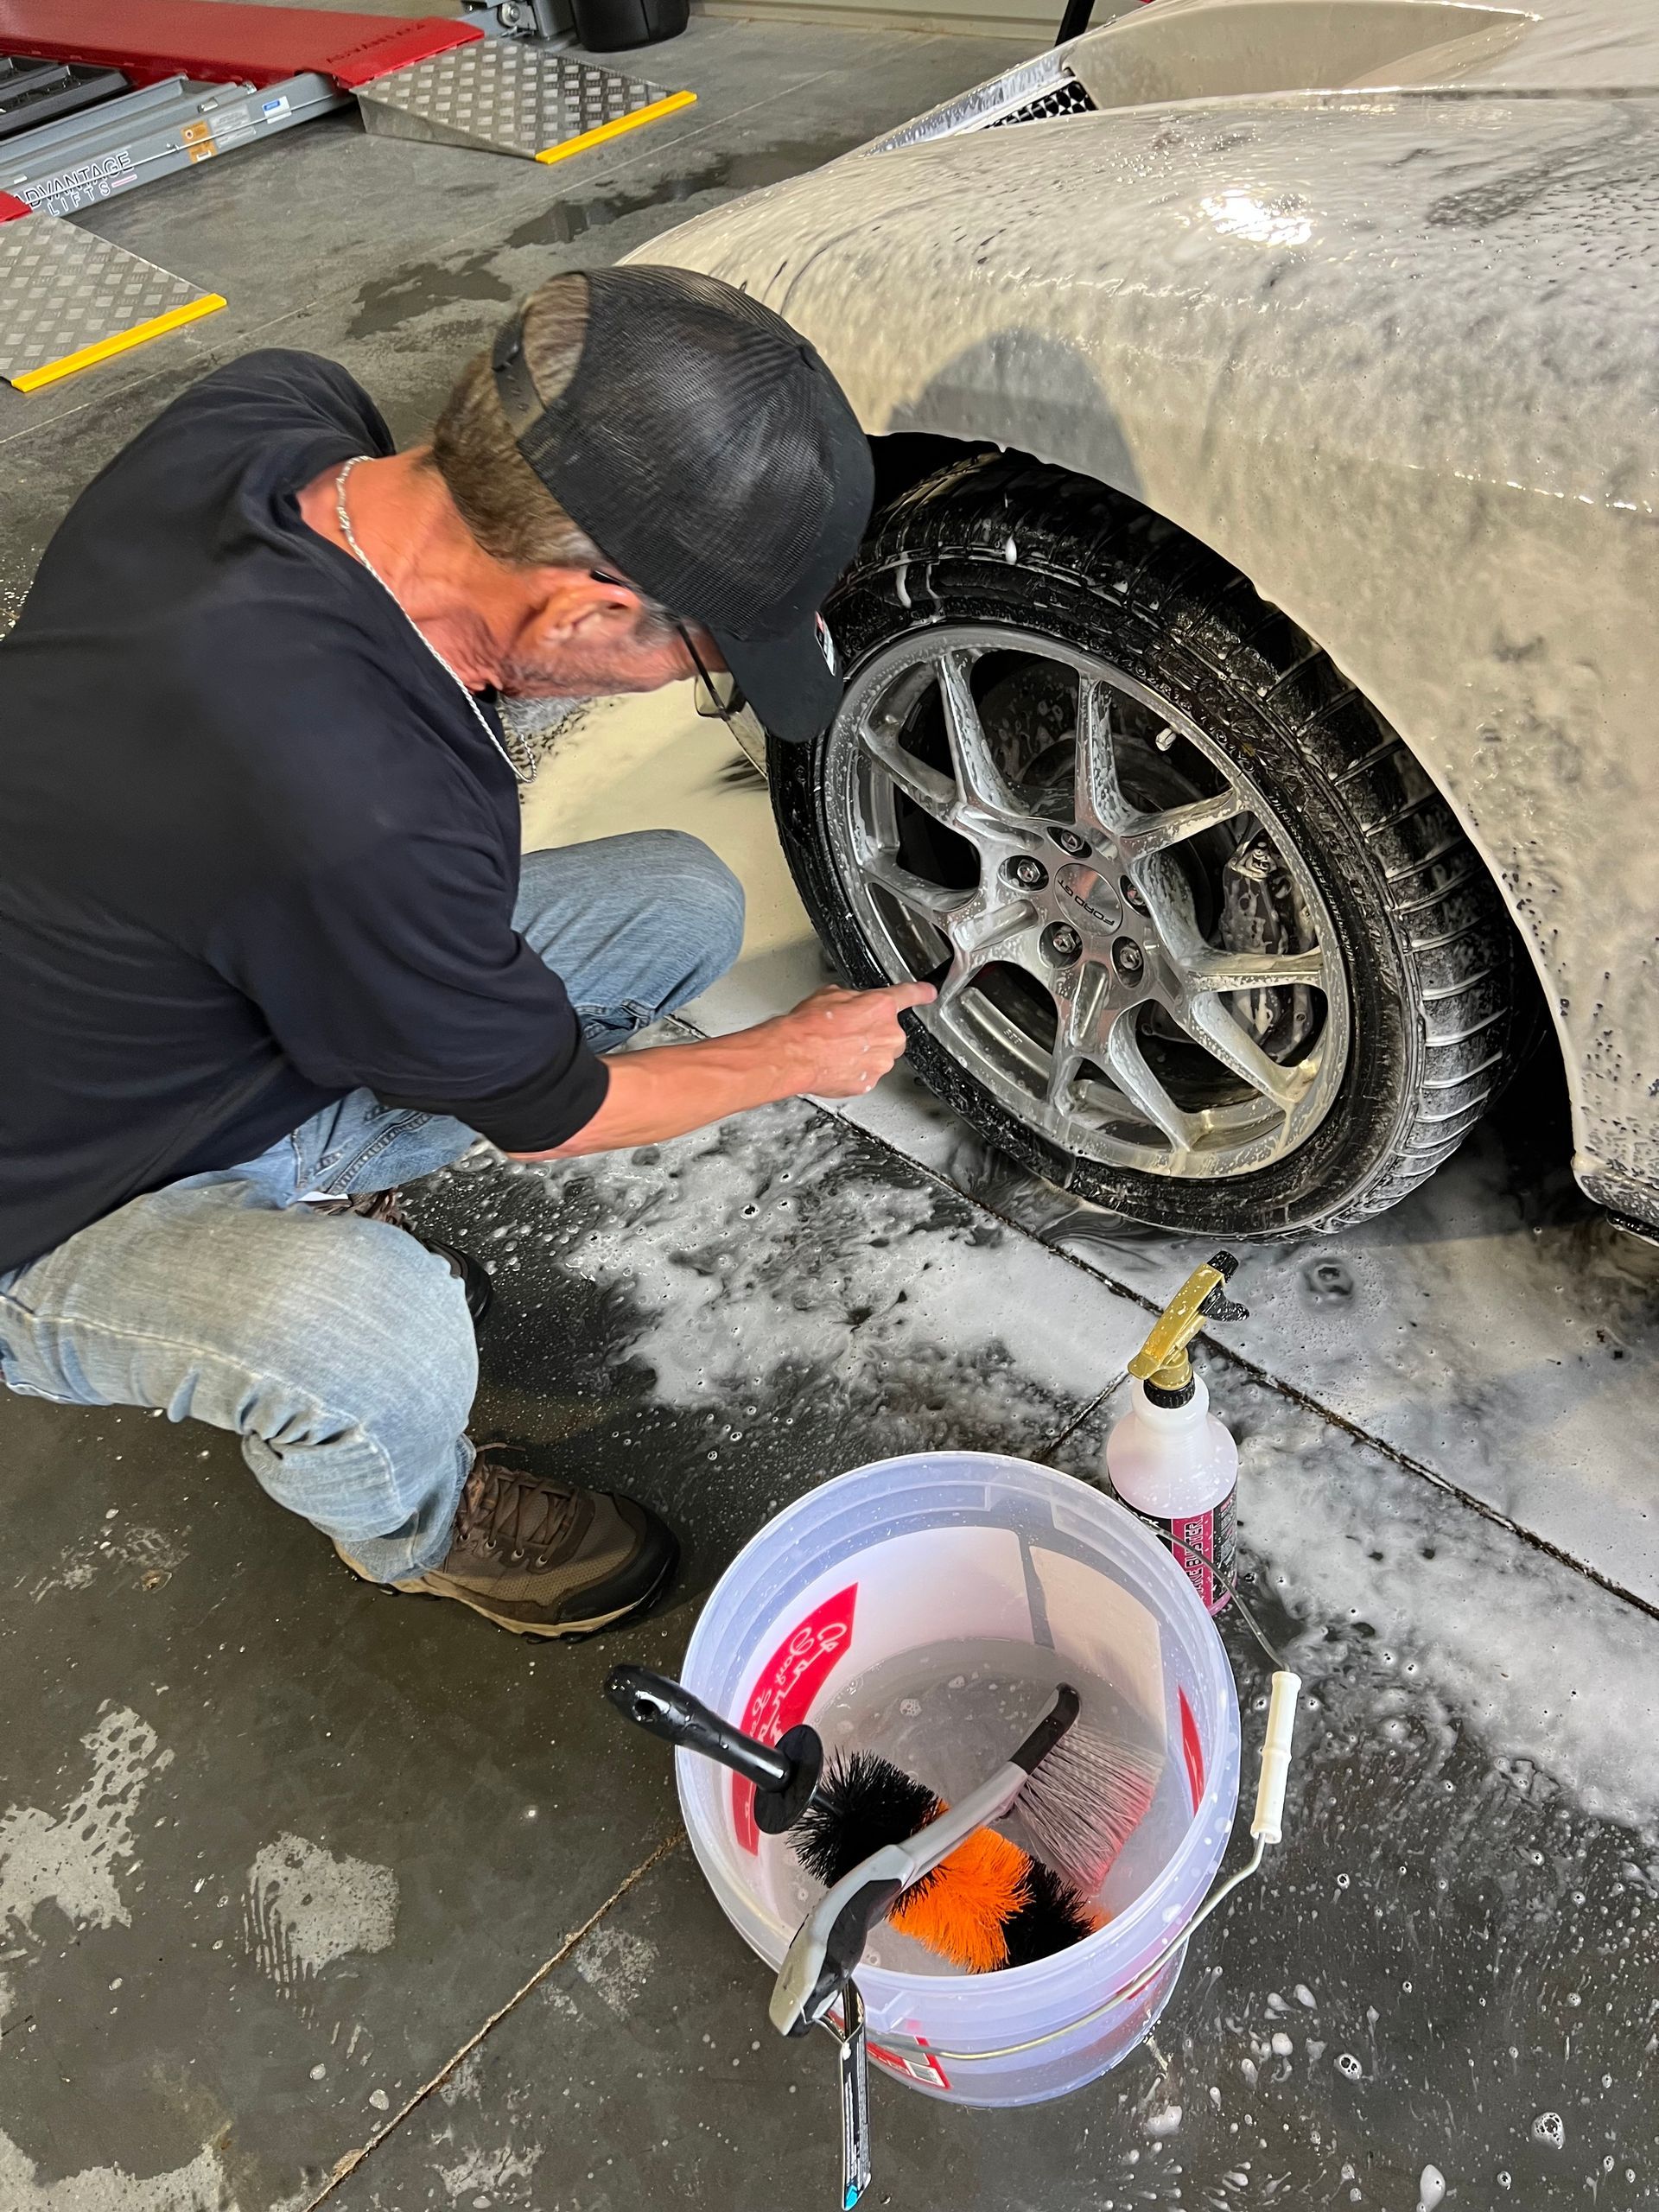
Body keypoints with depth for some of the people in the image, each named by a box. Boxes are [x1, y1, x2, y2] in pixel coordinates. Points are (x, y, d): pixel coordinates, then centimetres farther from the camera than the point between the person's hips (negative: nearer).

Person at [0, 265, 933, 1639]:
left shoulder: (277, 410, -19)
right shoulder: (360, 821, -41)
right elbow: (547, 1112, -21)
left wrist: (496, 668, -14)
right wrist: (801, 1058, -4)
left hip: (236, 1019, 8)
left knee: (684, 902, -2)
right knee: (377, 1345, -39)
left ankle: (313, 1204, 13)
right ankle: (414, 1532, 0)